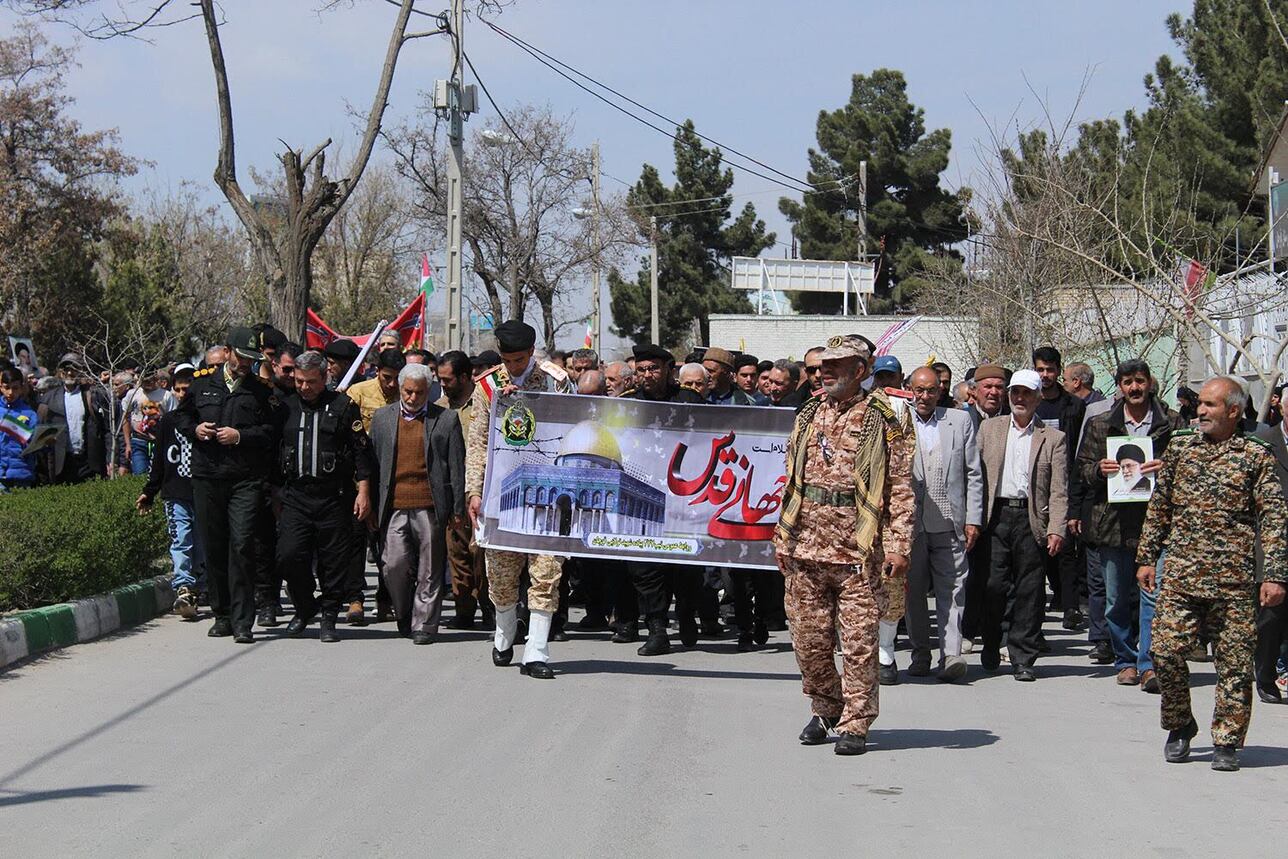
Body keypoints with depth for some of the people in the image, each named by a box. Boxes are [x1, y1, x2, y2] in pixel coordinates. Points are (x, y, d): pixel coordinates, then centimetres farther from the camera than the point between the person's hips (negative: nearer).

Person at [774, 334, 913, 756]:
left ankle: (855, 725, 6)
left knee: (859, 642, -2)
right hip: (806, 547, 5)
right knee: (809, 639, 9)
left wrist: (898, 545, -12)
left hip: (858, 551, -5)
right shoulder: (809, 414, 14)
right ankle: (826, 710, 28)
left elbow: (901, 487, -5)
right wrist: (783, 538, 15)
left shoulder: (882, 420, -2)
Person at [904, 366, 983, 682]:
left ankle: (951, 656, -10)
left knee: (951, 591, -6)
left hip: (949, 524, 0)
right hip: (909, 523, 0)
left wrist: (973, 520, 2)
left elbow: (974, 474, 9)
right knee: (913, 591, 6)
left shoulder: (960, 421, 9)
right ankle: (920, 654, 18)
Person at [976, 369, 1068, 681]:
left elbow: (1058, 491, 4)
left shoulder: (1053, 438, 9)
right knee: (994, 585, -4)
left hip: (1031, 519, 0)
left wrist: (1056, 529, -7)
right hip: (996, 515, 0)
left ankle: (1023, 659, 7)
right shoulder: (989, 428, 12)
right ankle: (991, 647, 17)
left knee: (1029, 591, 0)